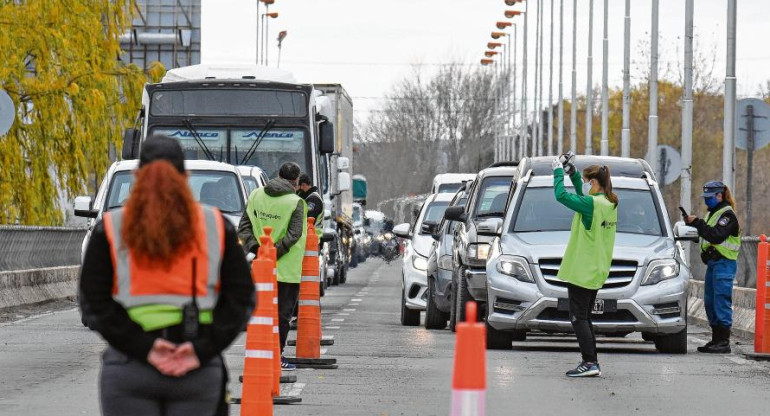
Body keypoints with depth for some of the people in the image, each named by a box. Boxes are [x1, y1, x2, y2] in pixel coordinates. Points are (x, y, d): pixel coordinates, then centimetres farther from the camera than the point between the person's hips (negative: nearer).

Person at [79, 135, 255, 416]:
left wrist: (143, 348, -10)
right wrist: (202, 350, -7)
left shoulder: (110, 228, 3)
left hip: (128, 369, -1)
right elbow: (242, 298, 1)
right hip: (198, 368, 1)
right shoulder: (218, 227, 7)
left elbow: (93, 302, -5)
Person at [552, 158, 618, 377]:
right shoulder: (609, 204, 9)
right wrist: (572, 172, 18)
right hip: (597, 272, 9)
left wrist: (558, 171, -3)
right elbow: (582, 195, 25)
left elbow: (561, 195, -17)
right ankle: (591, 363, 14)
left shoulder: (592, 204, -17)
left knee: (578, 318, -8)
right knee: (584, 318, 15)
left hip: (581, 271, -9)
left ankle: (590, 363, -14)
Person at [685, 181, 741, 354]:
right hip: (713, 262, 10)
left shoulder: (727, 214, -10)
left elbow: (716, 236, -21)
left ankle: (724, 342, -11)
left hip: (724, 263, -10)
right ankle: (716, 339, 15)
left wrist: (698, 223, -21)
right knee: (710, 302, 10)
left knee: (722, 302, -11)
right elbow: (707, 234, 20)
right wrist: (693, 223, 5)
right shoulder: (712, 213, 20)